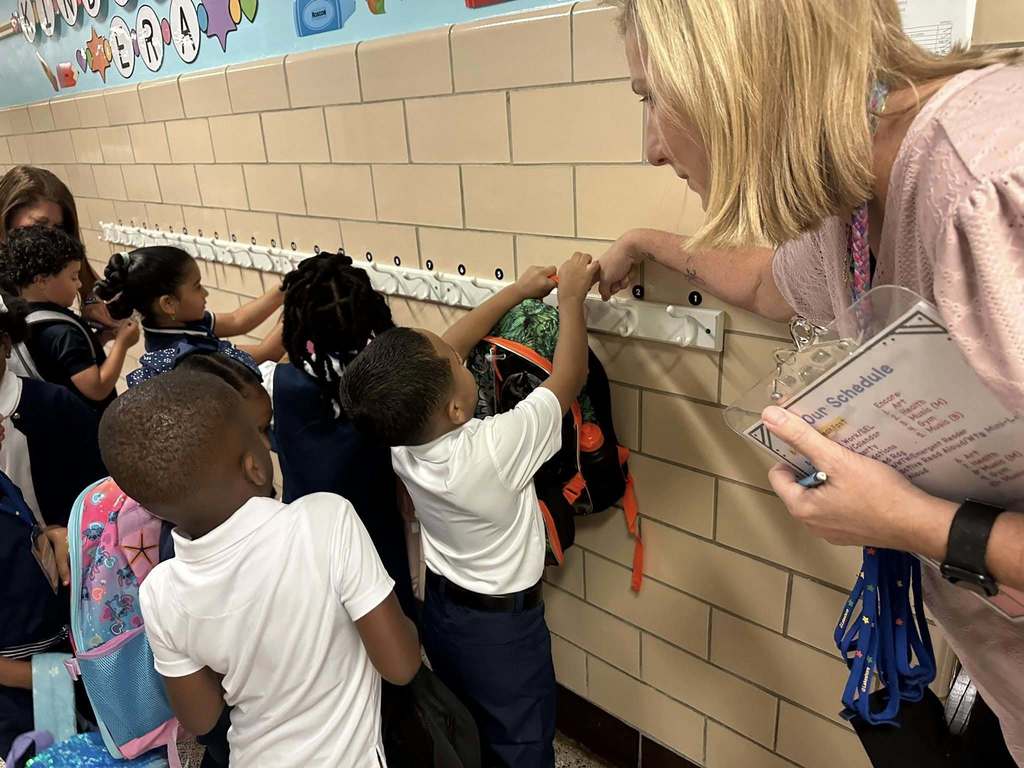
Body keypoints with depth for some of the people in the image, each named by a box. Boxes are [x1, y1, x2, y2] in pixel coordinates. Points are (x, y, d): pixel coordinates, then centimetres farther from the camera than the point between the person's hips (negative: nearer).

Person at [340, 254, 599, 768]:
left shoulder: (401, 437, -18)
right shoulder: (494, 450, -36)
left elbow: (445, 347, -6)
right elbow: (569, 378, -24)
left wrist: (516, 292, 0)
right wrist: (571, 297, -12)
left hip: (440, 610, 6)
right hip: (503, 627, -6)